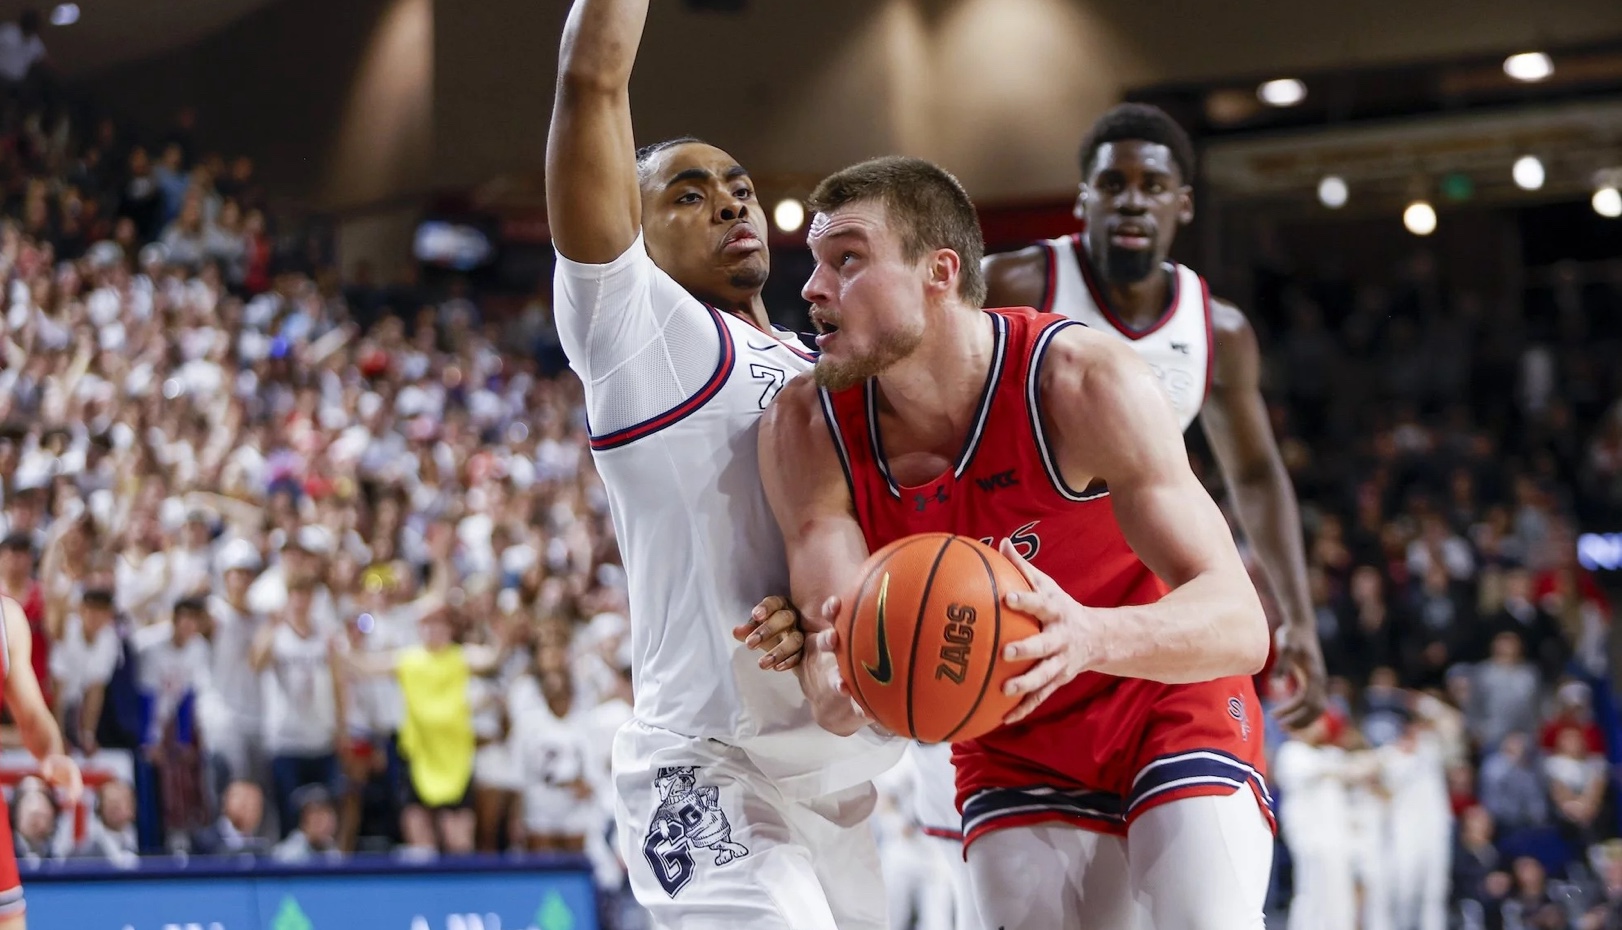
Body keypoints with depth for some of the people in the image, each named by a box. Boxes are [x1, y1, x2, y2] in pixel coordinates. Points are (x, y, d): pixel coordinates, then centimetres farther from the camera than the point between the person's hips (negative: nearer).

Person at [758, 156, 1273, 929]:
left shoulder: (1083, 383, -28)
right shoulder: (807, 430, -18)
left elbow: (1239, 624, -32)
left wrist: (1092, 637, -54)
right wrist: (832, 674, -48)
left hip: (1170, 708, -4)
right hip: (1009, 747, 4)